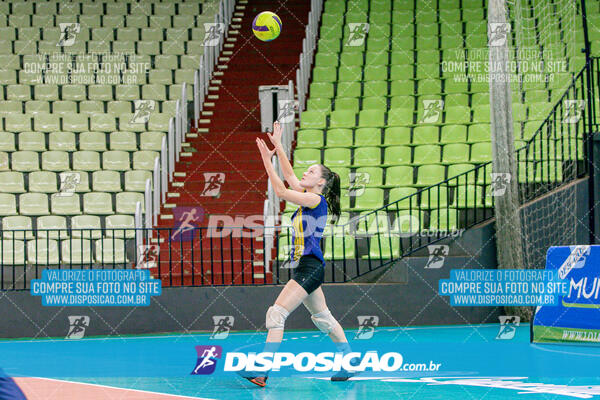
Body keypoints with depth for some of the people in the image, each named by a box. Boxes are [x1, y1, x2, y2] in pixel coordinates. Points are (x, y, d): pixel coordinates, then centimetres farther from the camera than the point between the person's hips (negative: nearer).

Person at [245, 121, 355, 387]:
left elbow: (281, 191, -18)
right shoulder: (307, 197, 13)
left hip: (310, 266, -11)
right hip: (305, 267, 11)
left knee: (277, 313, -18)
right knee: (323, 318, 19)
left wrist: (267, 160, -15)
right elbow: (289, 175, 19)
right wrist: (278, 146, 15)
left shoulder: (317, 200, -12)